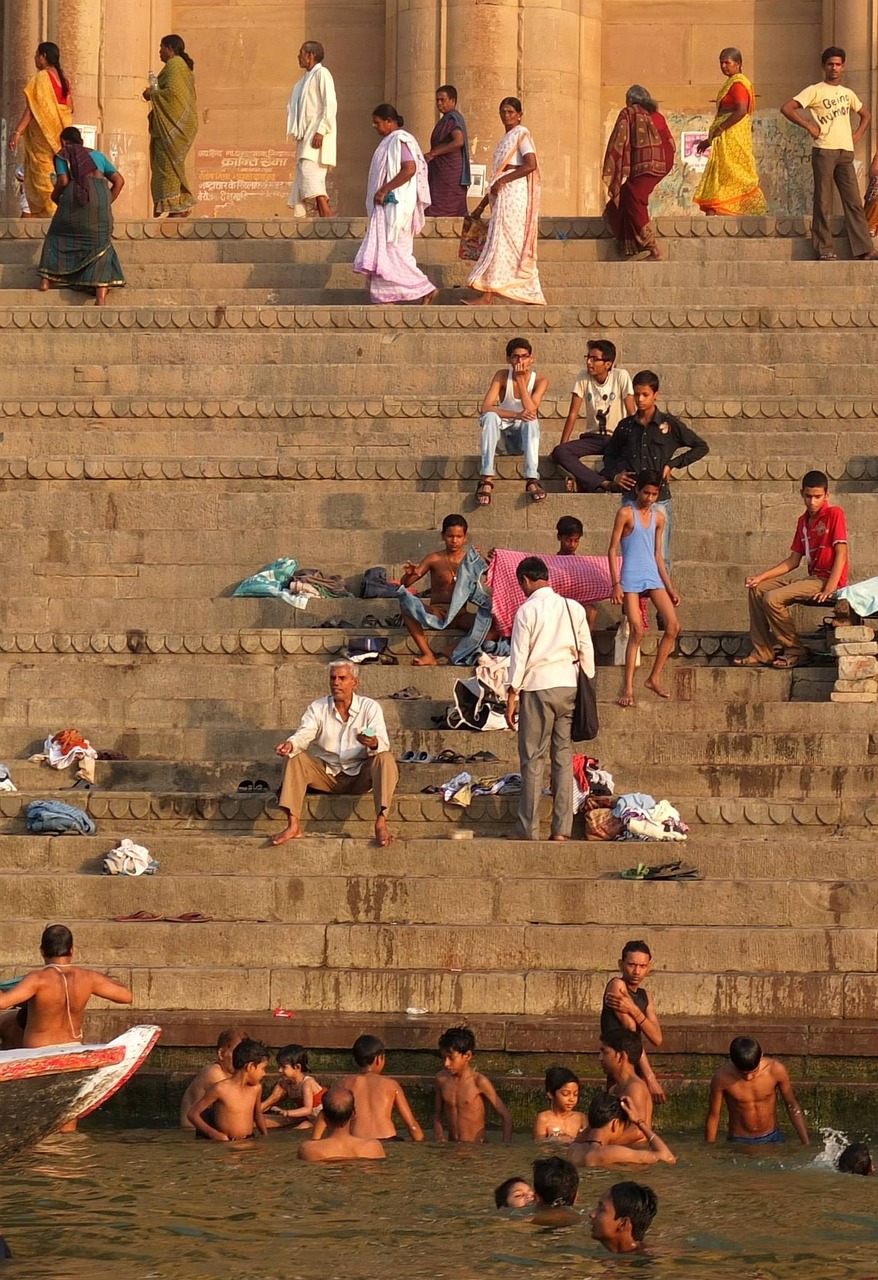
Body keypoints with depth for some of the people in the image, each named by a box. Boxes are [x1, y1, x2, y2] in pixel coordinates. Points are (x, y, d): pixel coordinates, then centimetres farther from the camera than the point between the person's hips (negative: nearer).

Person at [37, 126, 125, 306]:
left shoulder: (62, 155, 18)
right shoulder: (97, 155, 30)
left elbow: (63, 181, 1)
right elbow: (119, 180, 21)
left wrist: (55, 196, 20)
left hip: (75, 195, -2)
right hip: (100, 193, 2)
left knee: (59, 235, 22)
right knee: (99, 244, 2)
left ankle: (47, 278, 13)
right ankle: (101, 296, -14)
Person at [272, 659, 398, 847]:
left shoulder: (370, 707, -5)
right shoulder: (318, 708, 0)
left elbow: (384, 745, -18)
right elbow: (304, 735, -15)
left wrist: (374, 744, -44)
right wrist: (290, 744, -39)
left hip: (360, 777, -2)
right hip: (327, 774, 2)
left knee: (385, 759, -29)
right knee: (295, 759, -22)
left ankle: (381, 823, -39)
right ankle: (293, 825, -30)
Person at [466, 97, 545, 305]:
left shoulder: (521, 134, -3)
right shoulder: (506, 139, 23)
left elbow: (531, 165, -17)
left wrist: (502, 181, -17)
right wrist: (481, 206, 22)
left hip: (514, 193, -9)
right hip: (503, 196, 9)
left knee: (499, 241, -14)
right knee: (518, 248, 5)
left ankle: (487, 296, -19)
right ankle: (535, 298, 4)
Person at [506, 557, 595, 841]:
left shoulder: (527, 610, -7)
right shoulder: (574, 608, 7)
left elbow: (519, 655, -6)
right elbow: (586, 651, 9)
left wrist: (512, 695, -1)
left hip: (538, 687, -4)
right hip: (569, 686, 4)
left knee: (532, 758, 0)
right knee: (564, 757, 6)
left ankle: (528, 829, -1)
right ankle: (562, 829, 3)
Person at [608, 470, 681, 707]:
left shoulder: (658, 518, 13)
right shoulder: (626, 514, -3)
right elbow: (612, 550, -4)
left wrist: (670, 588, 15)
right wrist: (616, 584, -12)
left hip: (653, 576, 5)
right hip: (631, 578, -5)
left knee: (673, 626, -6)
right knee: (637, 631, -11)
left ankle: (655, 678, 6)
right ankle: (628, 688, -7)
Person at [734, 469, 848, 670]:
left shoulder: (834, 514, -9)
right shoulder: (803, 521, 15)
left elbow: (841, 553, -15)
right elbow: (793, 561, 16)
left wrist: (829, 589, -24)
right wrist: (761, 576, 6)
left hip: (828, 579, -9)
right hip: (812, 578, 9)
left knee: (772, 598, -22)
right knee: (757, 590, 4)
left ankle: (794, 650, -7)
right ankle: (762, 653, 1)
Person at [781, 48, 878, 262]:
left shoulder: (848, 93, 17)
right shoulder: (815, 91, 0)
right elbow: (787, 108, -9)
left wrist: (858, 134, 14)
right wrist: (808, 125, -12)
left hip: (846, 152, 5)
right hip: (824, 150, -5)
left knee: (854, 201, 1)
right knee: (823, 202, -3)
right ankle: (825, 250, -2)